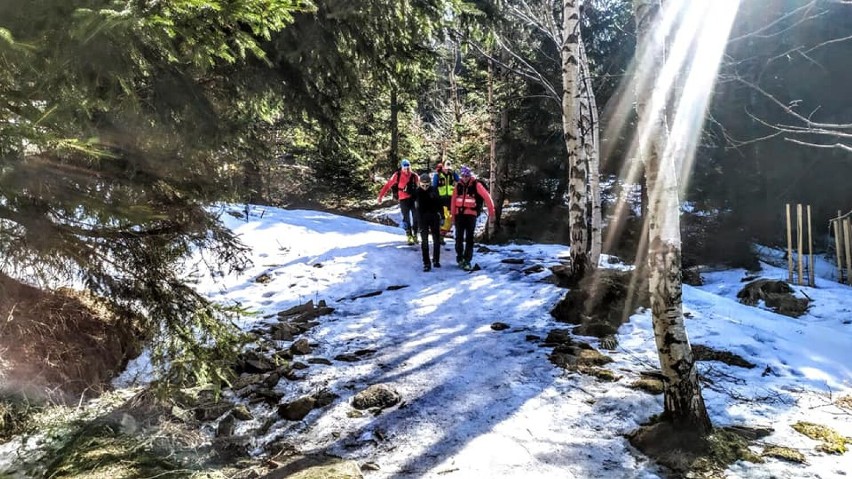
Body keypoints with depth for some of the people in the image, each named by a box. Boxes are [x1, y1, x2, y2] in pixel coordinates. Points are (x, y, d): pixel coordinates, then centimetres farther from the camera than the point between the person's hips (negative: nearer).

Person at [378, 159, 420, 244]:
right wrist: (381, 196, -8)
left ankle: (415, 235, 23)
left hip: (414, 199, 2)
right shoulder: (397, 175, -7)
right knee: (406, 218, 0)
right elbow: (388, 185, -5)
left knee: (416, 217, 6)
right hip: (403, 200, -2)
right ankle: (409, 236, 9)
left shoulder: (414, 176, -1)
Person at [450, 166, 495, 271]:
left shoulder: (476, 185, -6)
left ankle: (467, 260, 2)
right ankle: (459, 257, 24)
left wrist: (491, 211, -11)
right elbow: (453, 199, 9)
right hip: (459, 214, 3)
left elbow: (486, 197, -9)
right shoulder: (458, 185, 5)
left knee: (469, 238, -1)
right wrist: (453, 214, 8)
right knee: (459, 237, 9)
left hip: (471, 214, -3)